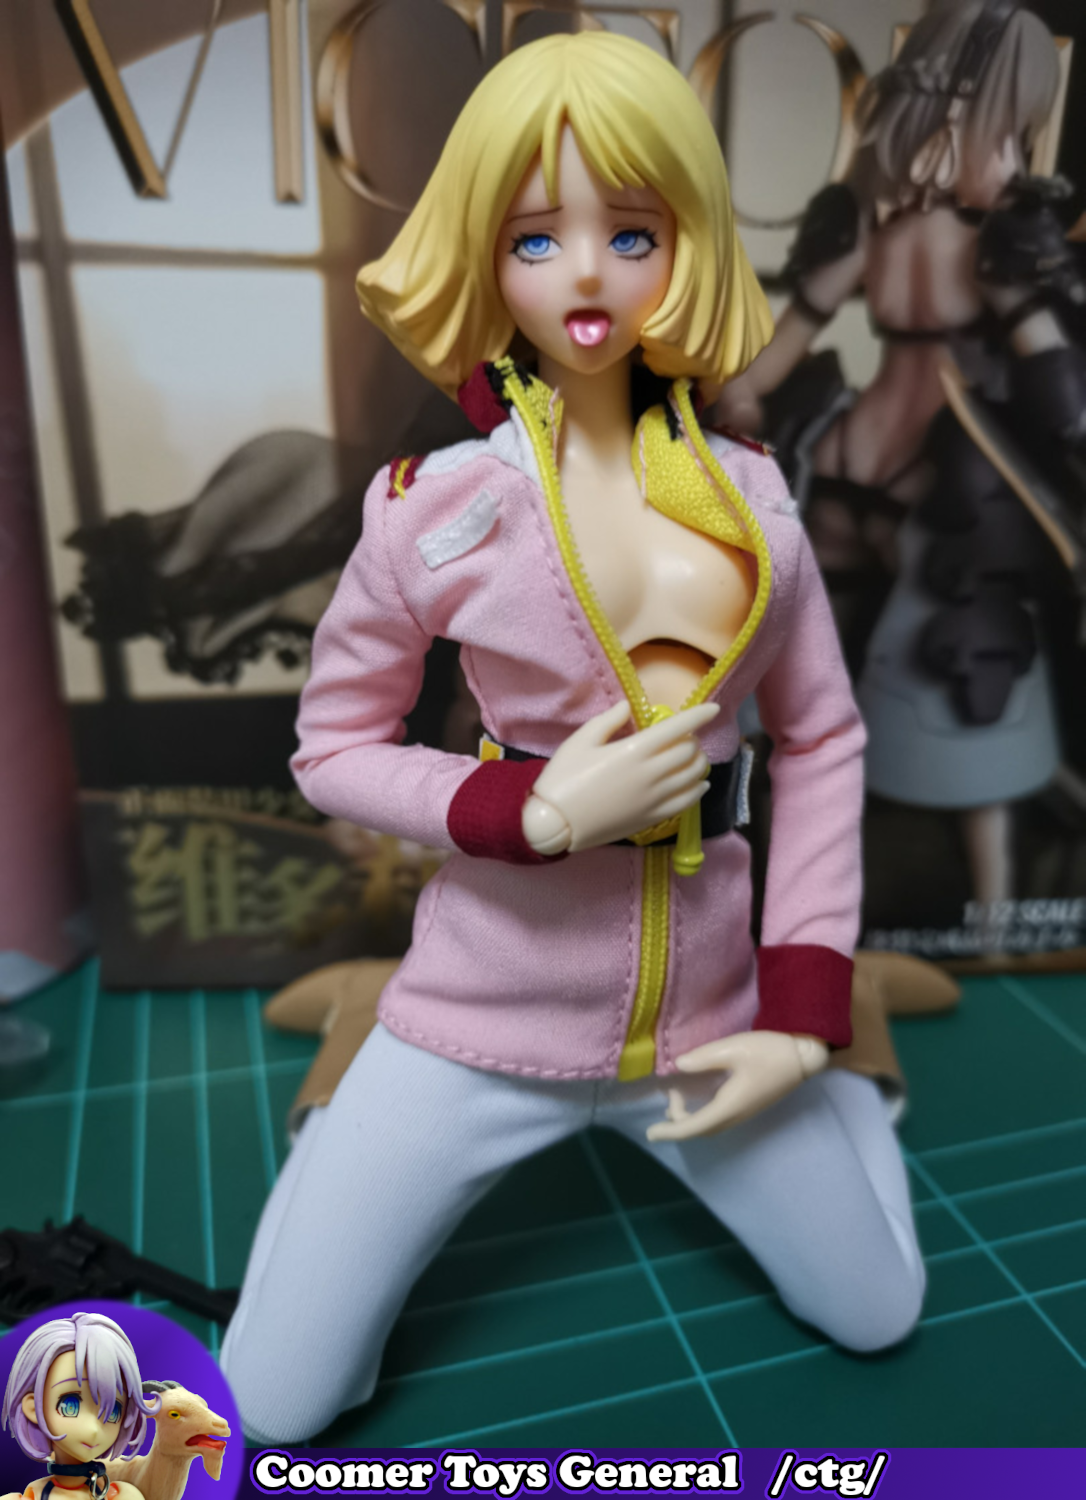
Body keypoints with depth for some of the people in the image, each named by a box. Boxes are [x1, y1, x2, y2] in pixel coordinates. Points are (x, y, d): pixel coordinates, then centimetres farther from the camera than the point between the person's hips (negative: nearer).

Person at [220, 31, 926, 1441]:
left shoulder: (748, 496, -4)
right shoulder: (434, 507, -12)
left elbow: (823, 743, 2)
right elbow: (332, 748, -4)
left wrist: (805, 1017, -3)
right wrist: (539, 811, -21)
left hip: (705, 1005, 3)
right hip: (486, 1011, -2)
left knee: (878, 1312, 17)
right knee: (276, 1403, 3)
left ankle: (831, 1093, 46)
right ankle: (354, 1137, 31)